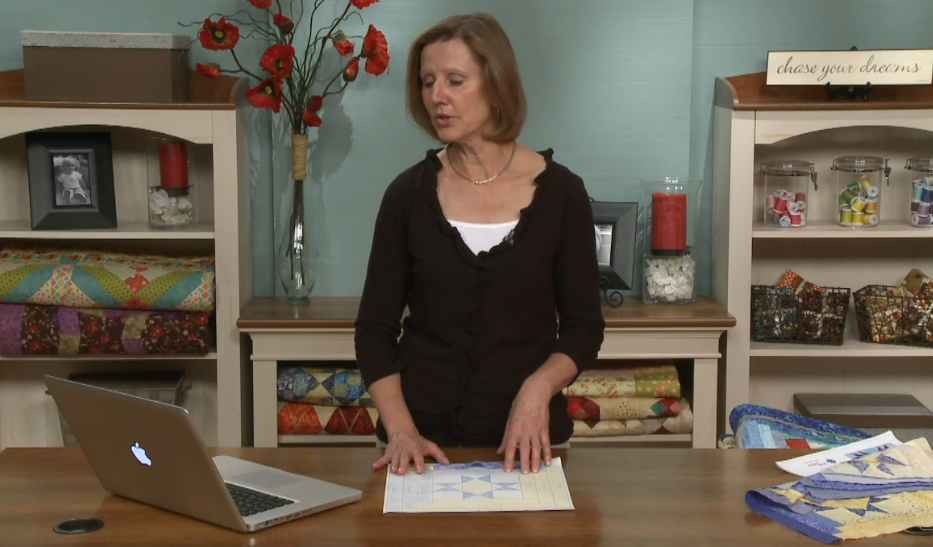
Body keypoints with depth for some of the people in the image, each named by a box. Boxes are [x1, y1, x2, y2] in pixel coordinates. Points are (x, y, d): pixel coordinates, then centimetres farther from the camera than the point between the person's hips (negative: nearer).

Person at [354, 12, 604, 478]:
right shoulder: (408, 193, -1)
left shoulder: (560, 192, -3)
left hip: (525, 439, -1)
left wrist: (538, 388, -16)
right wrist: (400, 430, -12)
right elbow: (375, 329, 1)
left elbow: (583, 326, 2)